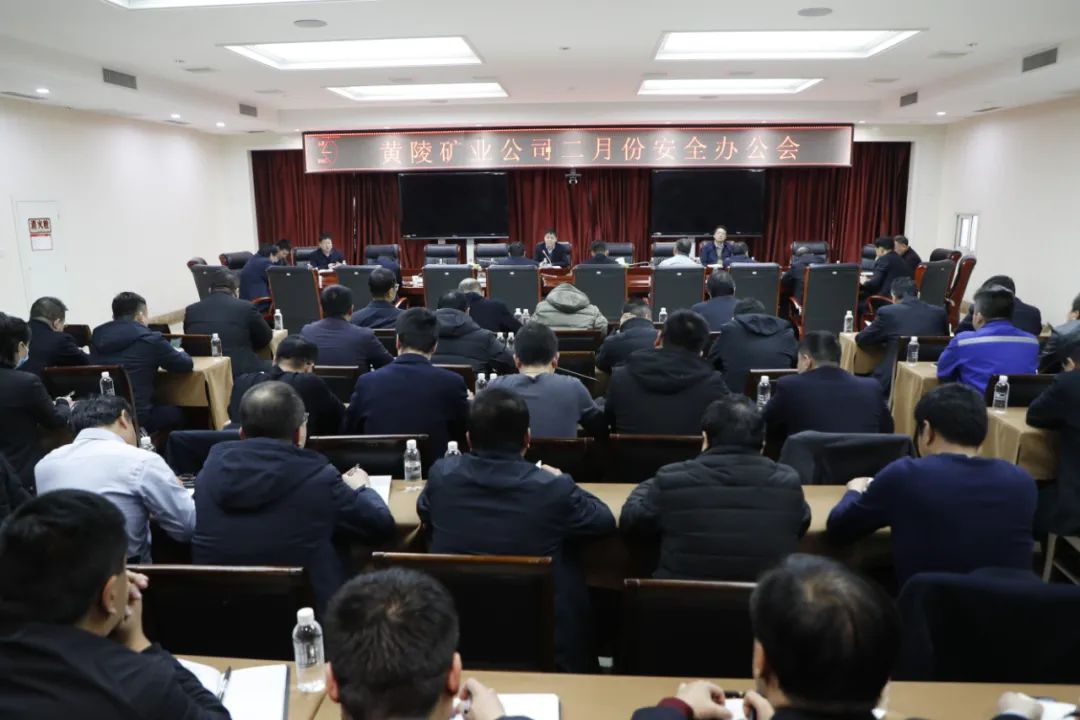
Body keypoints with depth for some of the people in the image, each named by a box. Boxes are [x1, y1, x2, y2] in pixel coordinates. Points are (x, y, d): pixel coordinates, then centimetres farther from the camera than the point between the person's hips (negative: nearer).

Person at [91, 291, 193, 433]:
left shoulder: (96, 337, 8)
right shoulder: (150, 339, -8)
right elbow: (186, 365, 2)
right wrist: (179, 353, 25)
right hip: (136, 417, -6)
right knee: (177, 411, 22)